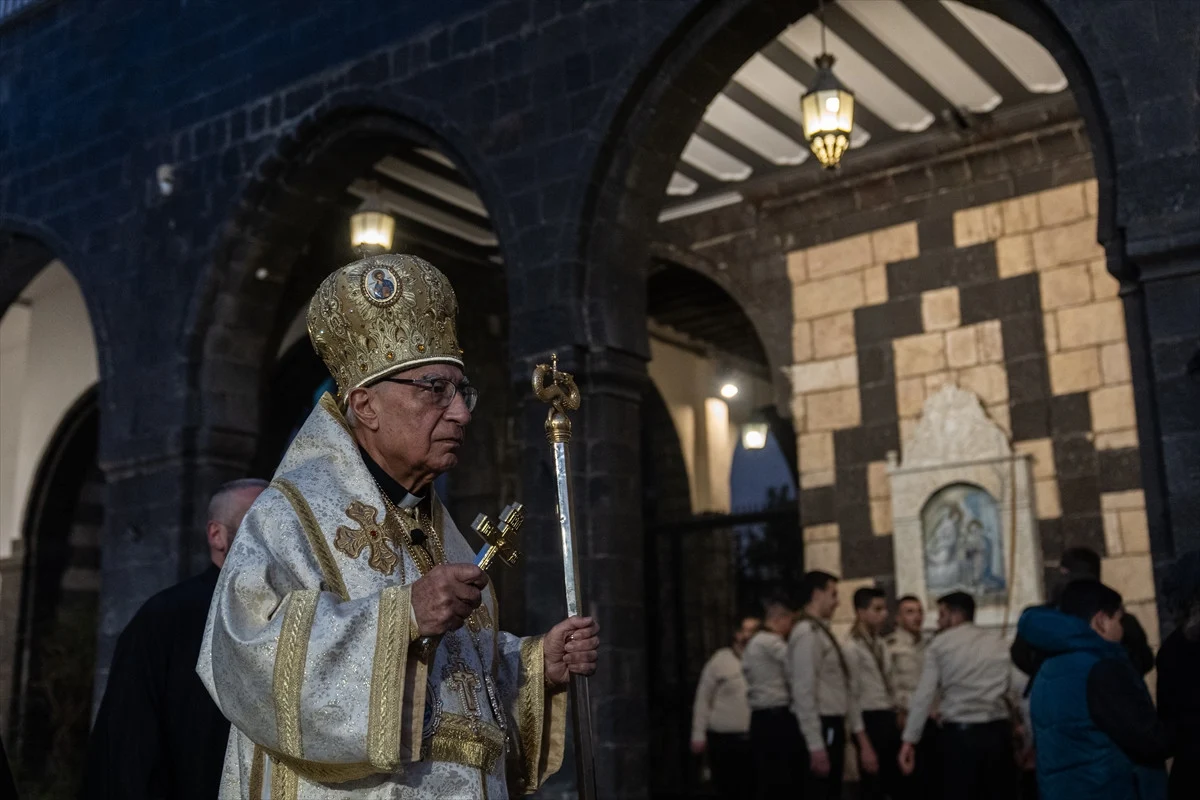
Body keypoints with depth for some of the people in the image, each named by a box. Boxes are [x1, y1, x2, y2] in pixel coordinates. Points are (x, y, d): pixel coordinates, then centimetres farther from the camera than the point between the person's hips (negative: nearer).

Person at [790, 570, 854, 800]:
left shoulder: (821, 631, 16)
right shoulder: (807, 633, -14)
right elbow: (804, 693, -20)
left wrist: (858, 729, 17)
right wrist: (816, 746, -23)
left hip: (832, 727, 10)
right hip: (821, 728, -10)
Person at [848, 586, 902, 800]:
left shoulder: (880, 645, 13)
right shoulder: (852, 649, -12)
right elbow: (851, 698, -14)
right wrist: (865, 746, -16)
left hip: (889, 721, 8)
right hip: (871, 723, -8)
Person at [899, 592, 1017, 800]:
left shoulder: (940, 644, 4)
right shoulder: (998, 642, 15)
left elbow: (924, 695, -4)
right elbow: (1016, 691, 12)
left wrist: (909, 740, -5)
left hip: (960, 733, -3)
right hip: (998, 731, 3)